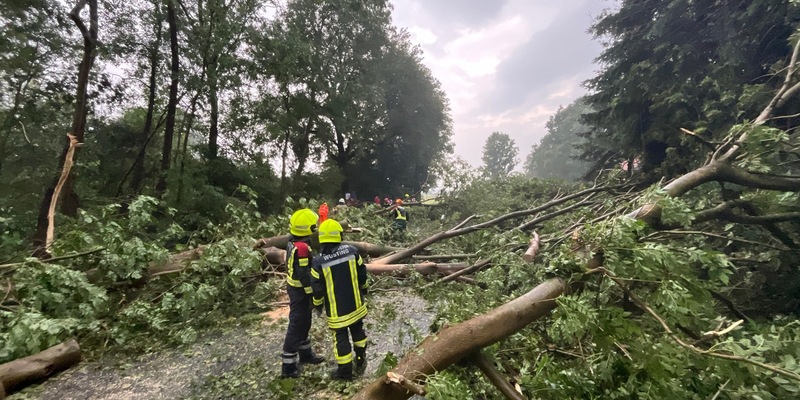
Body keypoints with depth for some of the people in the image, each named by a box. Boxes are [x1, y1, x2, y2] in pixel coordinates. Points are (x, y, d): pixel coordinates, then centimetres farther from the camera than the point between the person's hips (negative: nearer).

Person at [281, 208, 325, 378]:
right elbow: (304, 275, -26)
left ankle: (305, 354, 37)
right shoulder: (302, 247, -27)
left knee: (304, 323, 21)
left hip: (294, 287, 10)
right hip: (300, 290, -10)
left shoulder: (293, 242, 3)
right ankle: (288, 366, 13)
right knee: (297, 326, 1)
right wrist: (313, 293, -16)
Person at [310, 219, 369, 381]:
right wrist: (363, 288, 18)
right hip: (356, 304, 3)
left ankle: (345, 372, 26)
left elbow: (317, 288, -10)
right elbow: (362, 274, -1)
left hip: (336, 309, -3)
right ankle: (361, 361, 40)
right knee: (358, 330, 24)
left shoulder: (318, 261, -18)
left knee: (341, 337, 13)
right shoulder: (352, 251, -11)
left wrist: (318, 304, 8)